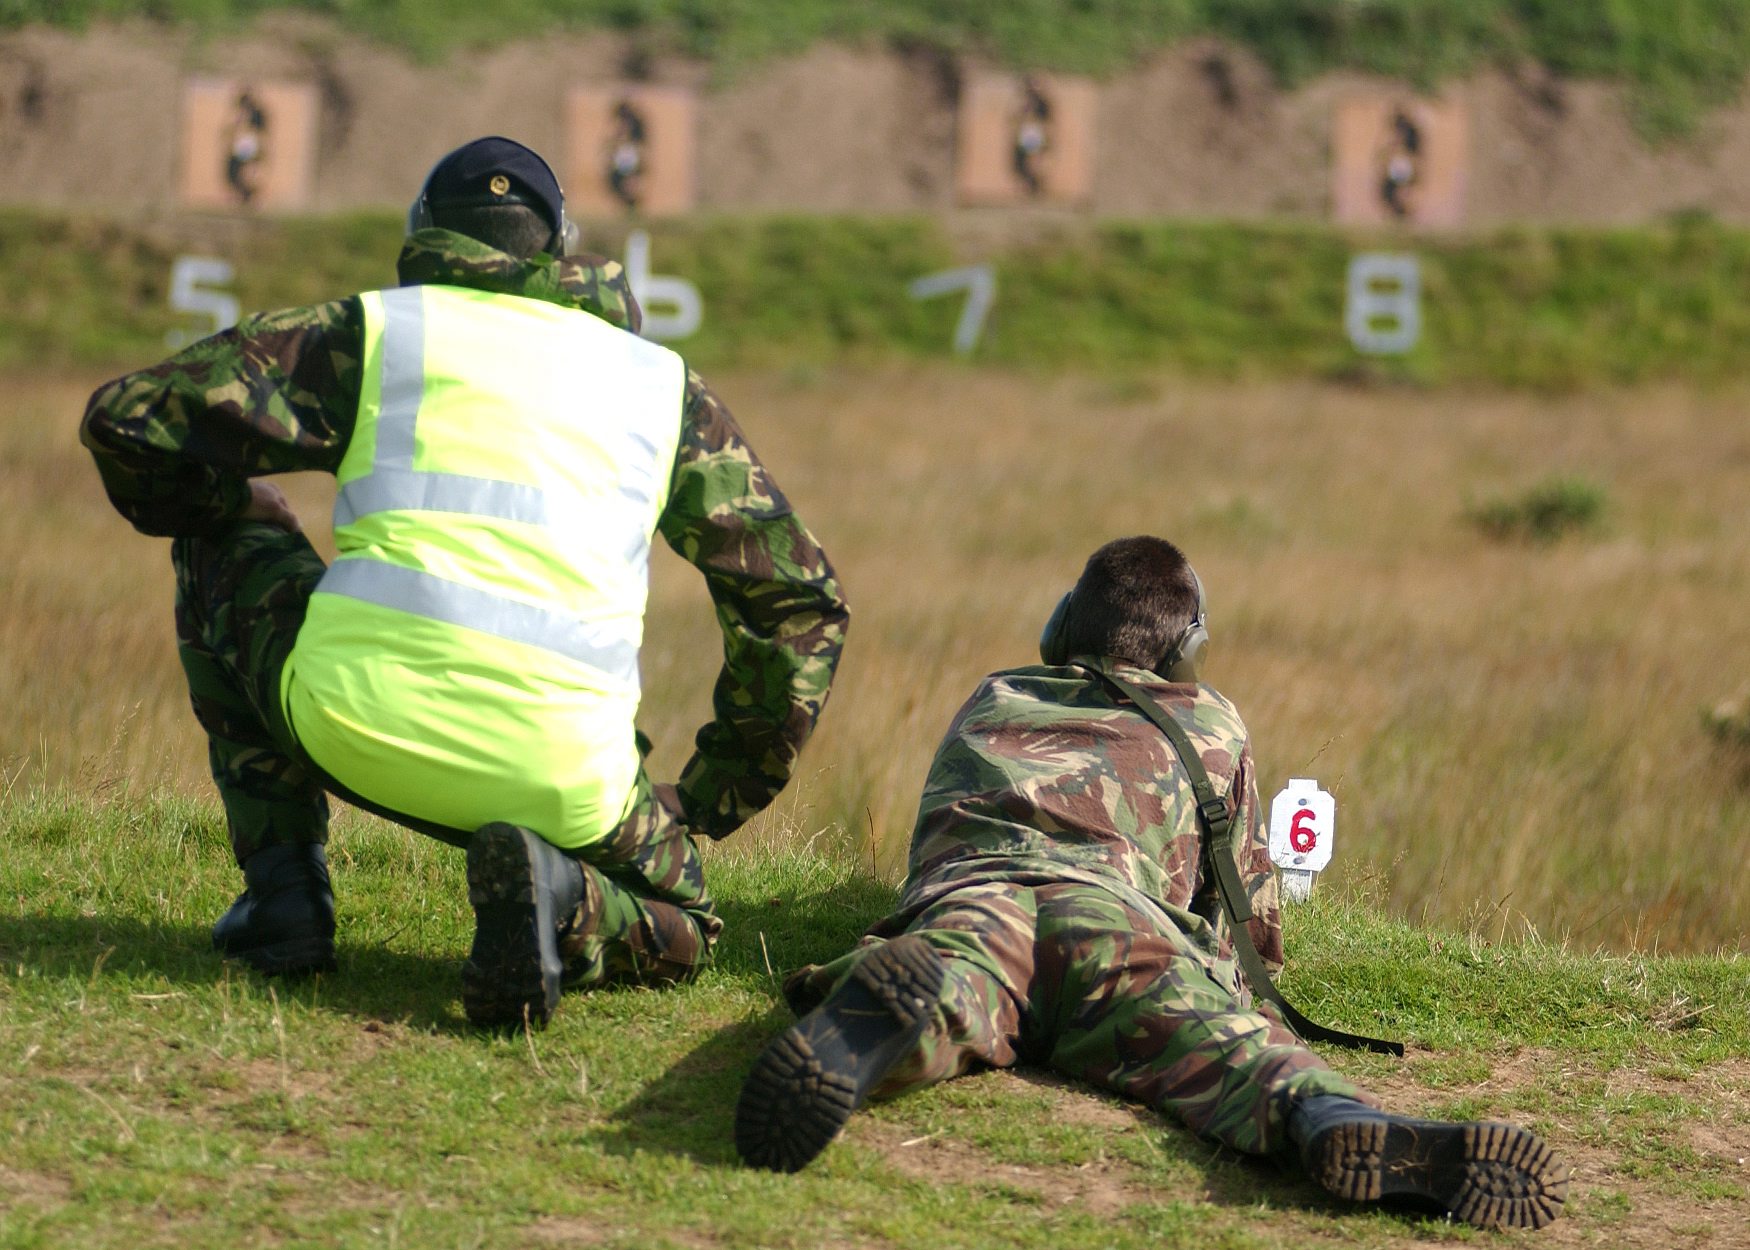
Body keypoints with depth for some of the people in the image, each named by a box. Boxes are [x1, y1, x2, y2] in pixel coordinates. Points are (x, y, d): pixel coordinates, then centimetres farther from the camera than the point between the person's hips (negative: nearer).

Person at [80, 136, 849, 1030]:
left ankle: (283, 882, 18)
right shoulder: (662, 385, 24)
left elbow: (126, 420, 14)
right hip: (560, 776, 2)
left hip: (356, 717, -2)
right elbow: (801, 596, 26)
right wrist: (715, 801, 34)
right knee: (674, 933, 31)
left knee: (226, 540, 29)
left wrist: (219, 511, 35)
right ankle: (557, 897, -6)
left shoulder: (373, 330, 15)